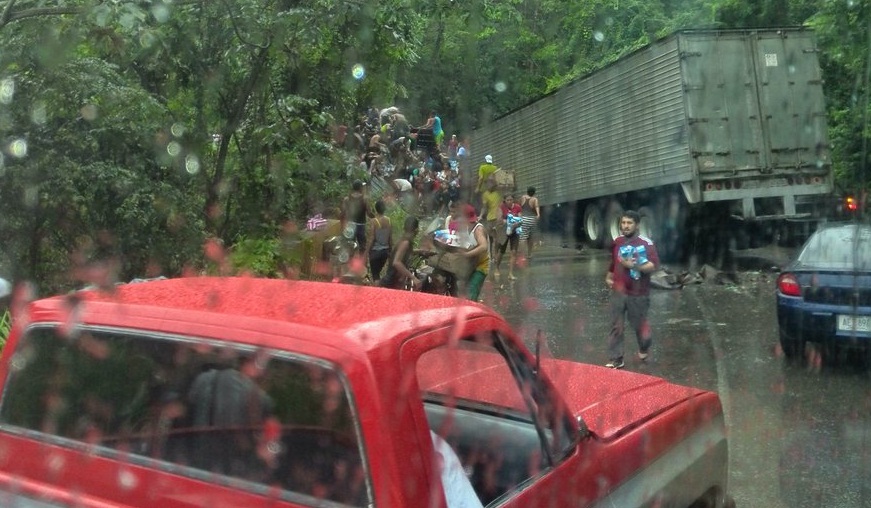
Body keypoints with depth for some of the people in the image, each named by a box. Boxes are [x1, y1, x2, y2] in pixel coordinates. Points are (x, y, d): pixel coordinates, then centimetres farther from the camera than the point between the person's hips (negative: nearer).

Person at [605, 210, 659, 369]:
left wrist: (634, 266, -29)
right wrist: (609, 277, 17)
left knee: (639, 324, 12)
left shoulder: (646, 243, -13)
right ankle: (616, 360, 11)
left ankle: (644, 348, 43)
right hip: (618, 292, 4)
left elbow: (653, 266, -20)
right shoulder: (617, 242, 5)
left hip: (638, 293, -4)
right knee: (616, 326, 4)